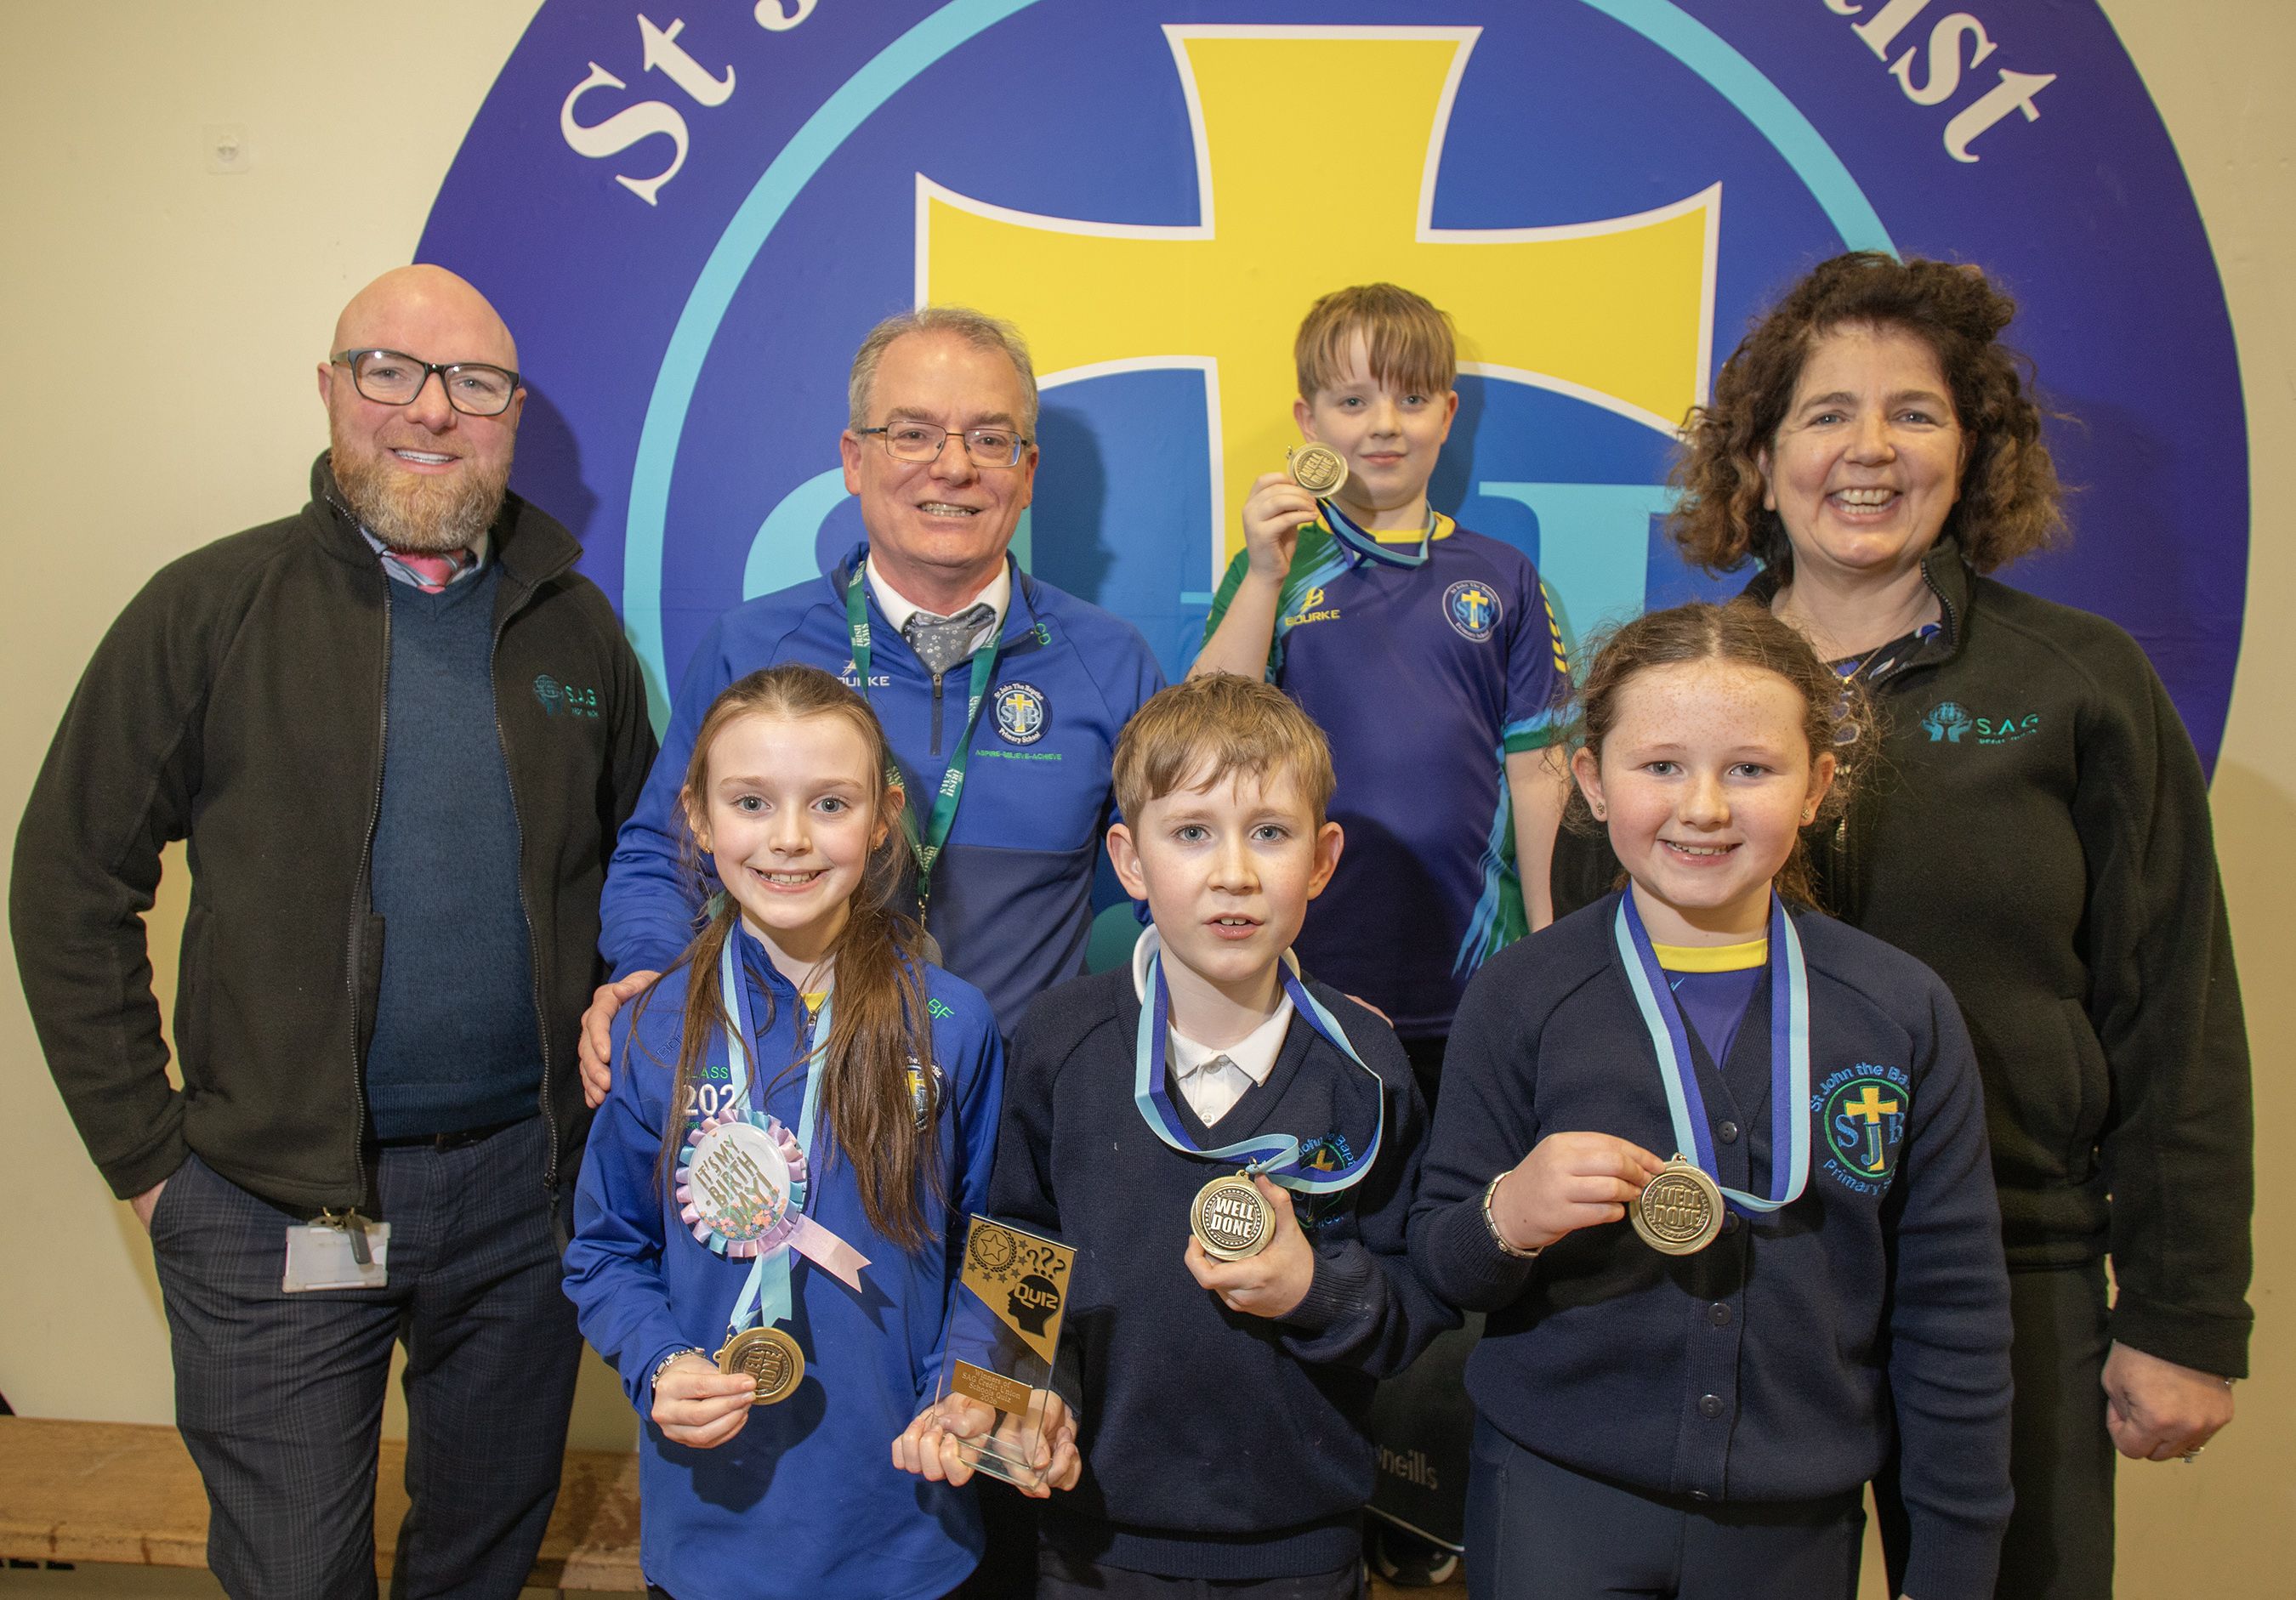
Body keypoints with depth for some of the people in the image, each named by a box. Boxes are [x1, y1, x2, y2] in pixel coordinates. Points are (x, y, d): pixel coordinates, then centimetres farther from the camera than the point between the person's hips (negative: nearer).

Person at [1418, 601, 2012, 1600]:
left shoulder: (1904, 1012, -4)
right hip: (1559, 1506, -1)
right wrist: (1505, 1219, -26)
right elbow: (1438, 1264, -4)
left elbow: (1954, 1310, 2)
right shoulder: (1522, 997, -8)